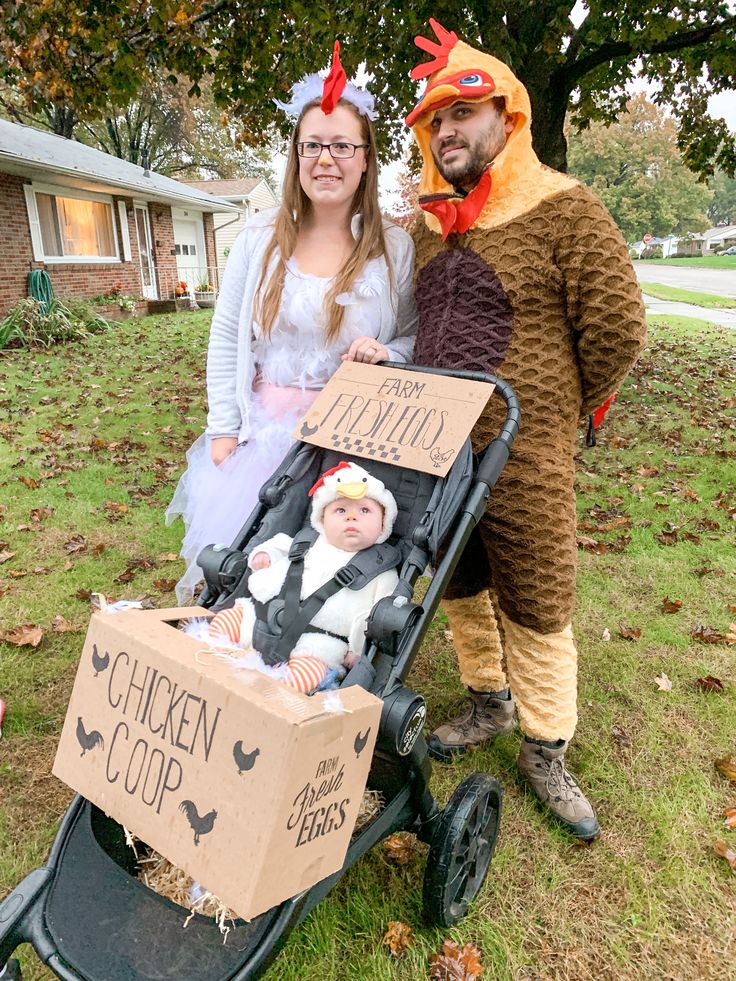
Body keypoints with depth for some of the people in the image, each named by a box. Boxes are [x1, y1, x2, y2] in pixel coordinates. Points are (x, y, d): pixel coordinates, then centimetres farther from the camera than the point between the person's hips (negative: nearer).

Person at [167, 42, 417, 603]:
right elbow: (225, 339, 5)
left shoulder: (395, 248, 0)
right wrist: (224, 432, 1)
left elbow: (414, 335, 8)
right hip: (261, 429, 2)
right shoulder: (262, 237, 3)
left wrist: (388, 357, -15)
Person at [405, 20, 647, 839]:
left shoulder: (562, 210, -7)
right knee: (460, 587, 17)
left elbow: (617, 328, -8)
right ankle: (490, 702, 40)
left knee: (535, 607, 5)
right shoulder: (429, 223, 11)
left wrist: (560, 413, 2)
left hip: (522, 457, -6)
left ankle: (545, 752, 25)